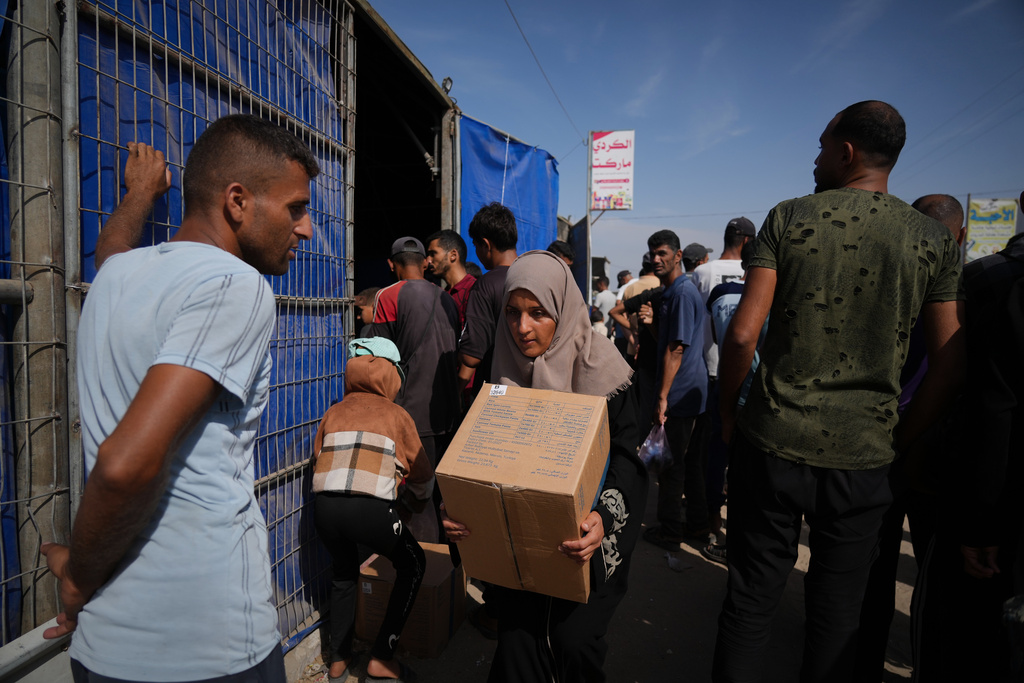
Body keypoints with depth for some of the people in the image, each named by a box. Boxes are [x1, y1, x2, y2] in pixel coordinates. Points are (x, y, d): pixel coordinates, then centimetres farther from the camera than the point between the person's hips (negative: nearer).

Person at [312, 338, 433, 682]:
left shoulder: (333, 412, 21)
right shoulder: (396, 414, 14)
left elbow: (318, 458, 22)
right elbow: (421, 474, 19)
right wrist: (419, 499, 41)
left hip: (325, 507, 4)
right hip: (371, 508, -4)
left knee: (344, 572, 32)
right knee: (412, 565, 22)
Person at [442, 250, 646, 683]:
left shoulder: (599, 369, -12)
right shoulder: (506, 371, -2)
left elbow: (625, 456, -14)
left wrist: (604, 516, -32)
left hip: (590, 533, -2)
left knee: (572, 638, -12)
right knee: (516, 635, -11)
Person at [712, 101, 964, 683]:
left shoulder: (789, 218, -4)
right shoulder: (935, 241, 3)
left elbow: (743, 334, -11)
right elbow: (949, 368, 1)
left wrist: (728, 415, 2)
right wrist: (898, 445, 11)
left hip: (774, 442, -2)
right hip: (863, 457, 2)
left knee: (751, 599, 12)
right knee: (837, 615, 17)